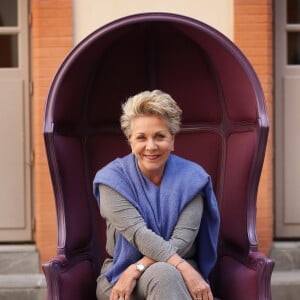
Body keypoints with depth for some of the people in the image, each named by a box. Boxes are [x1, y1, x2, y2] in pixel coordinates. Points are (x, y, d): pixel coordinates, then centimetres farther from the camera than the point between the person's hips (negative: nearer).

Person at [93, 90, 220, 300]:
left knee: (165, 275, -36)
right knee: (162, 274, -36)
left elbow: (183, 239, -10)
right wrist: (185, 269, -29)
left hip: (178, 276, 1)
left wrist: (137, 269, -23)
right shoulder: (113, 178, -4)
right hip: (120, 272, -1)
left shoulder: (191, 177, -1)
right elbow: (138, 233, -17)